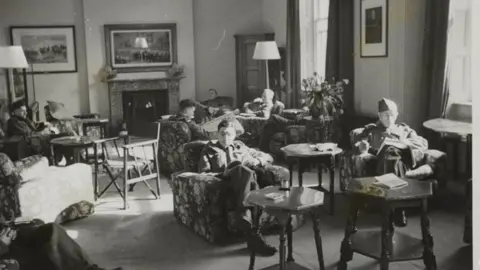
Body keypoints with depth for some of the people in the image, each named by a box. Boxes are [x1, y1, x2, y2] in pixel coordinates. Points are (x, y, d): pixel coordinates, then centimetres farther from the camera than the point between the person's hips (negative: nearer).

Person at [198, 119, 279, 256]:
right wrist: (223, 173, -6)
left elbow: (268, 157, 33)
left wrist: (257, 161, 8)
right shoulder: (209, 150, 27)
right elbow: (203, 174, 12)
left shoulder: (240, 146, 36)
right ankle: (251, 232, -54)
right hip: (225, 181, -3)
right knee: (244, 171, -42)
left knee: (263, 169, -35)